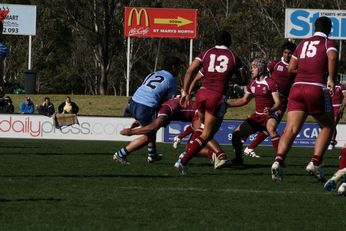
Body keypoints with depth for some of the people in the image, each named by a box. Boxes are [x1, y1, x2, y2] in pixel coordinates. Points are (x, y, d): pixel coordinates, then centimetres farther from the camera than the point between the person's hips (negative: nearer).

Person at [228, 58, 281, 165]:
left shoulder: (270, 83, -13)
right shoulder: (252, 83, 10)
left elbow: (277, 102, -19)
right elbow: (244, 100, 22)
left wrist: (271, 110, -40)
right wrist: (227, 104, 15)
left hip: (270, 115, -8)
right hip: (257, 116, 8)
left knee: (271, 128, -40)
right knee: (237, 134, 2)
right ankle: (238, 159, 24)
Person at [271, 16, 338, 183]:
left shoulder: (303, 44, 21)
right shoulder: (328, 44, 6)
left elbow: (291, 68, 21)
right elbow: (332, 58, -17)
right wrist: (331, 79, -10)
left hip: (297, 87, 4)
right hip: (317, 89, -4)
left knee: (291, 129, -4)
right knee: (327, 127, 14)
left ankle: (279, 160, -27)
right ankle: (315, 162, -1)